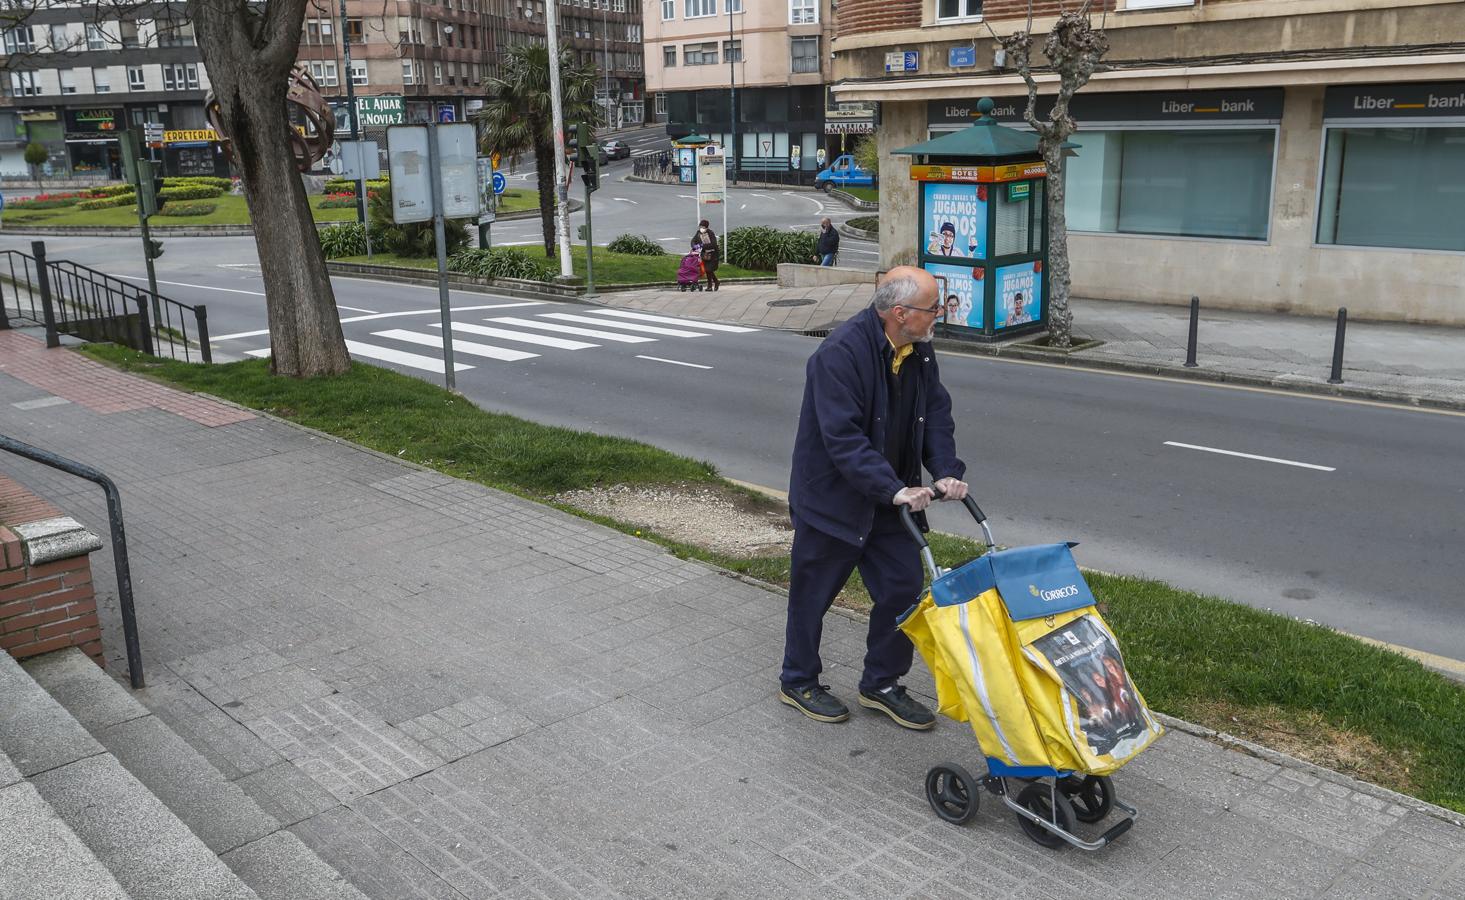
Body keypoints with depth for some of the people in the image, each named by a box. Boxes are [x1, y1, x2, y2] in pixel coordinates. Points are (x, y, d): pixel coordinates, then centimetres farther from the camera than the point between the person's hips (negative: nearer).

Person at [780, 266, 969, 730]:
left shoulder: (919, 350, 0)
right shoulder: (841, 352, -26)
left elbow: (936, 412, 5)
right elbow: (843, 437, -30)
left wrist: (946, 471, -10)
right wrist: (894, 489, -34)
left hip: (890, 498, 7)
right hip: (832, 497, -7)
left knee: (904, 587, 8)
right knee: (813, 593, 8)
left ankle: (882, 684, 26)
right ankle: (798, 682, 29)